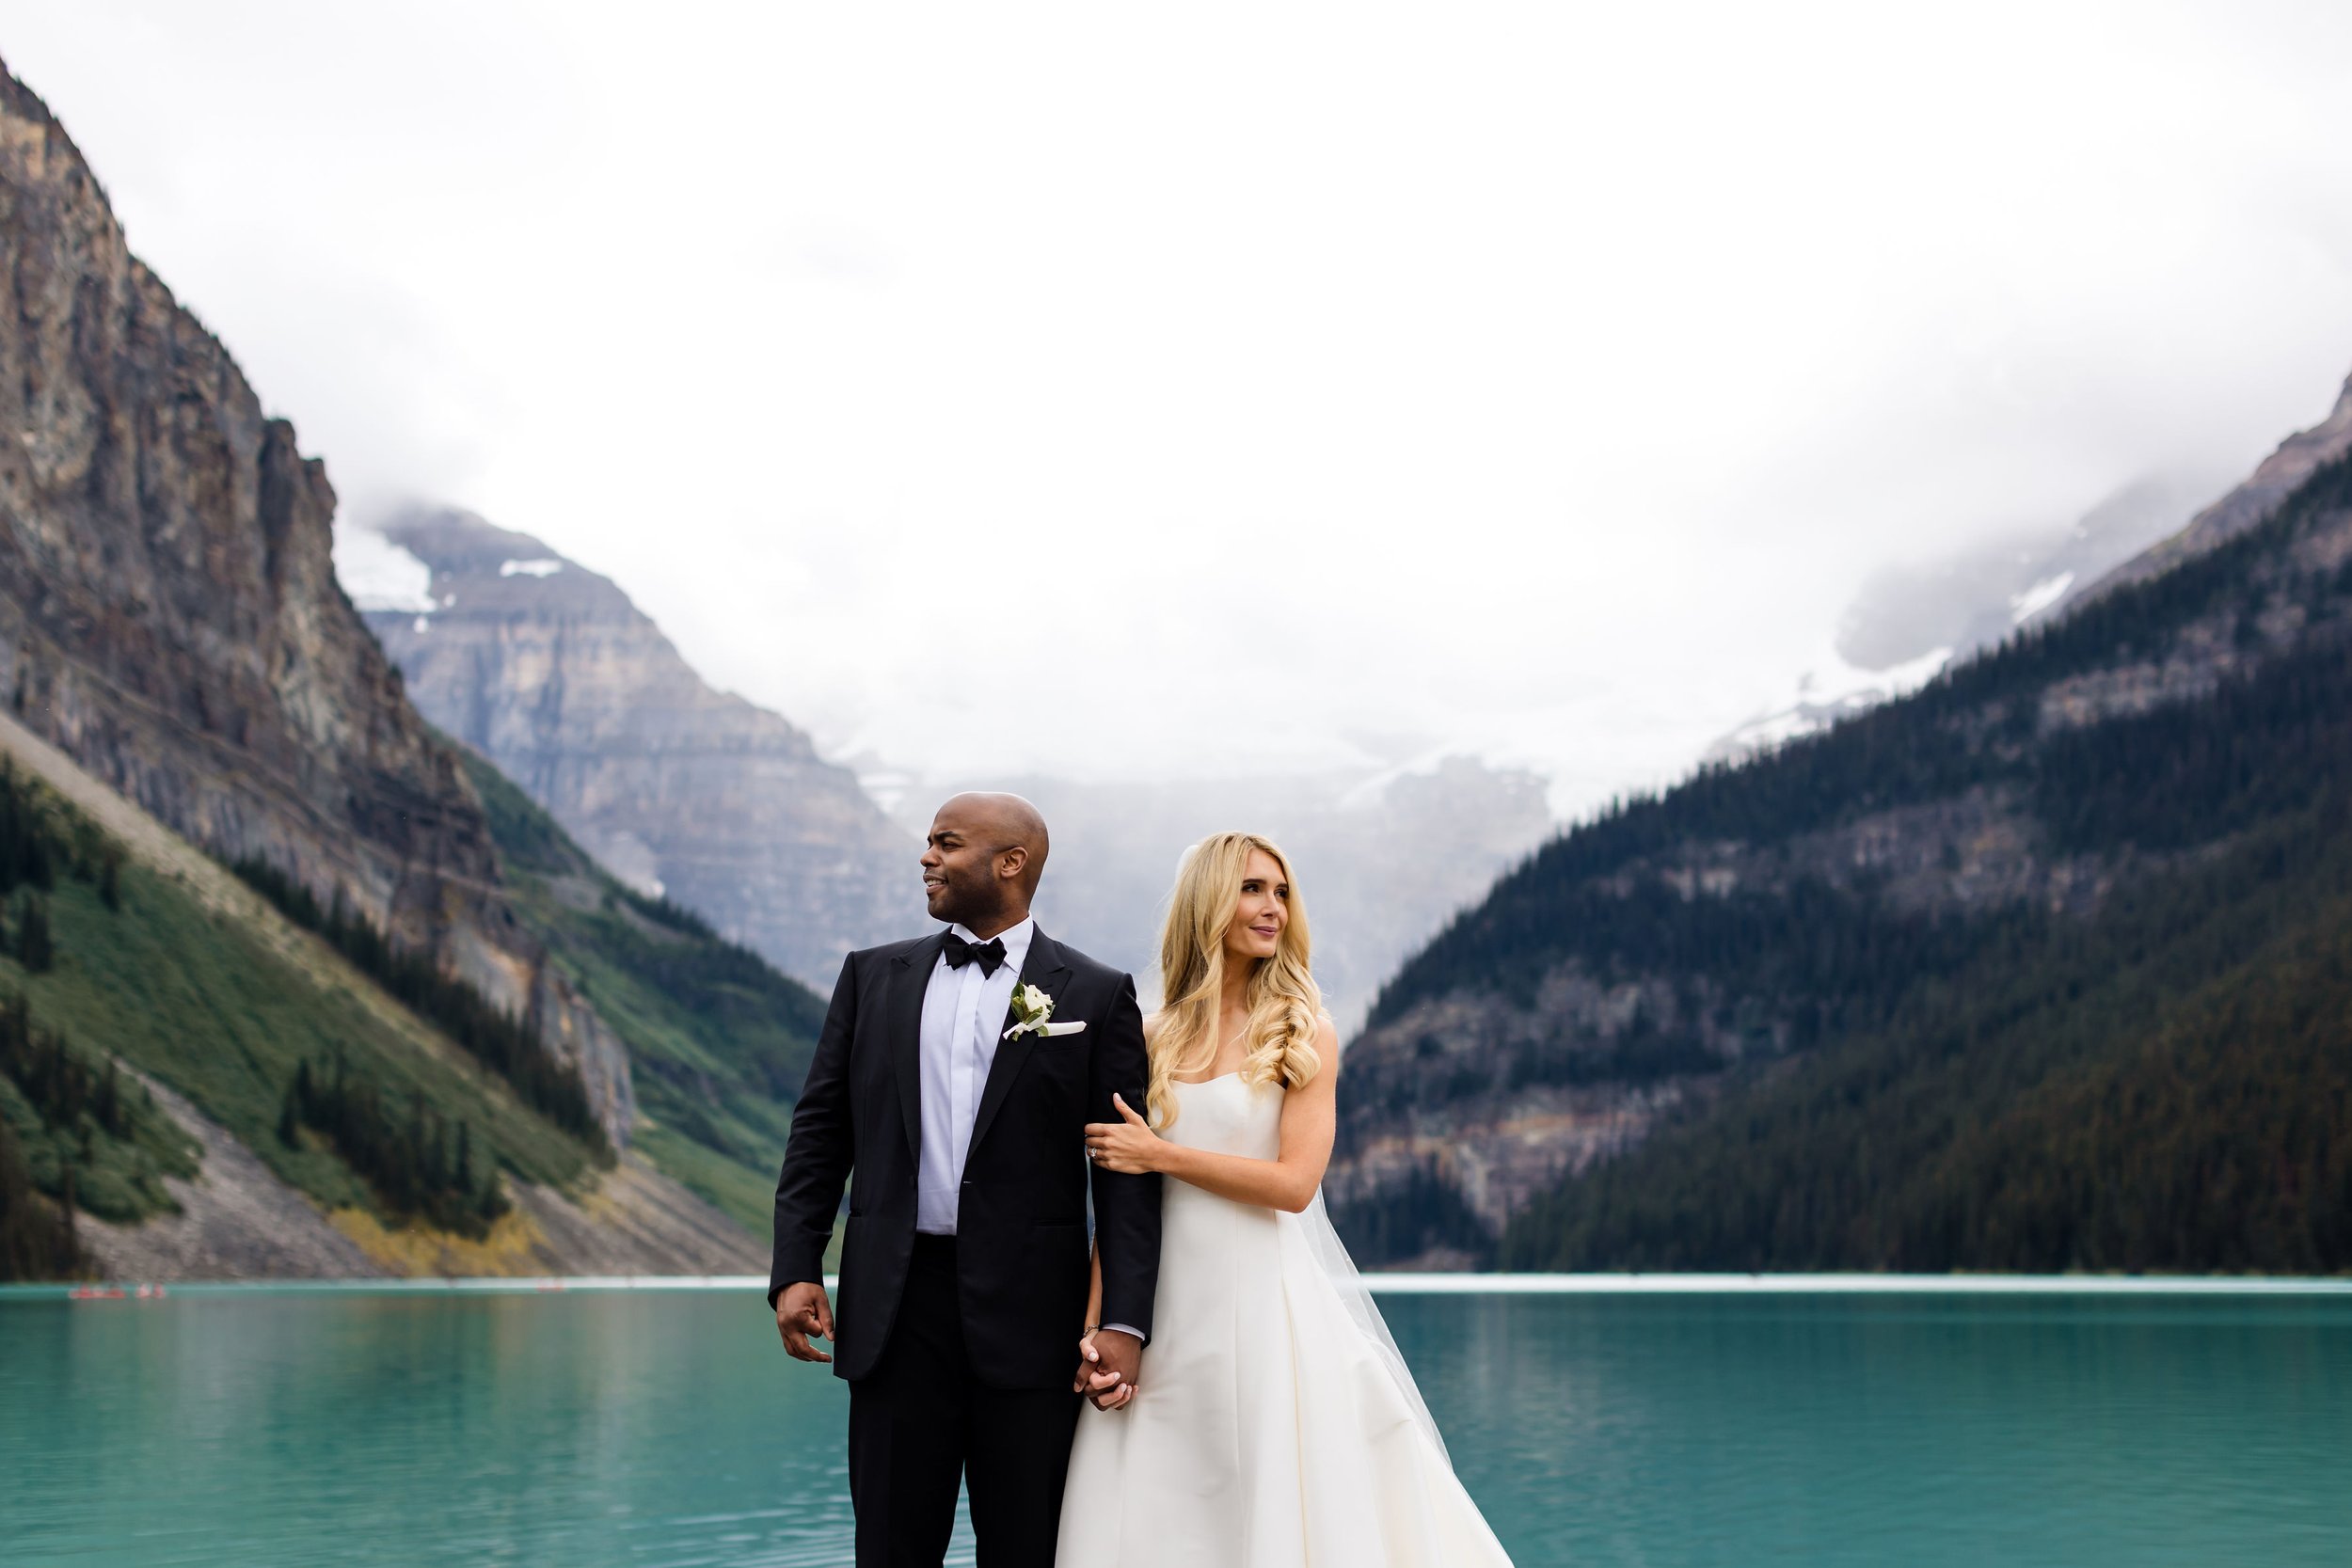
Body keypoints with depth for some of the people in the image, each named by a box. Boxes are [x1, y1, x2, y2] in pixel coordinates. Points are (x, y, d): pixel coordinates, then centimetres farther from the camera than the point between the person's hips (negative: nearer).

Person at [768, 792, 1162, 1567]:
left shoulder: (1097, 996, 2)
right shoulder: (874, 976, 11)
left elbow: (1126, 1171, -1)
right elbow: (820, 1129, 11)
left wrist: (1124, 1322, -9)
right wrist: (796, 1269, 0)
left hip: (1029, 1310, -2)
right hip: (897, 1304, 2)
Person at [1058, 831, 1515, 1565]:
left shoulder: (1304, 1032, -1)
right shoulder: (1151, 1038, 8)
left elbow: (1295, 1182, -11)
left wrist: (1161, 1155, -9)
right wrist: (1096, 1325, -2)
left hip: (1269, 1305, -3)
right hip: (1168, 1317, 3)